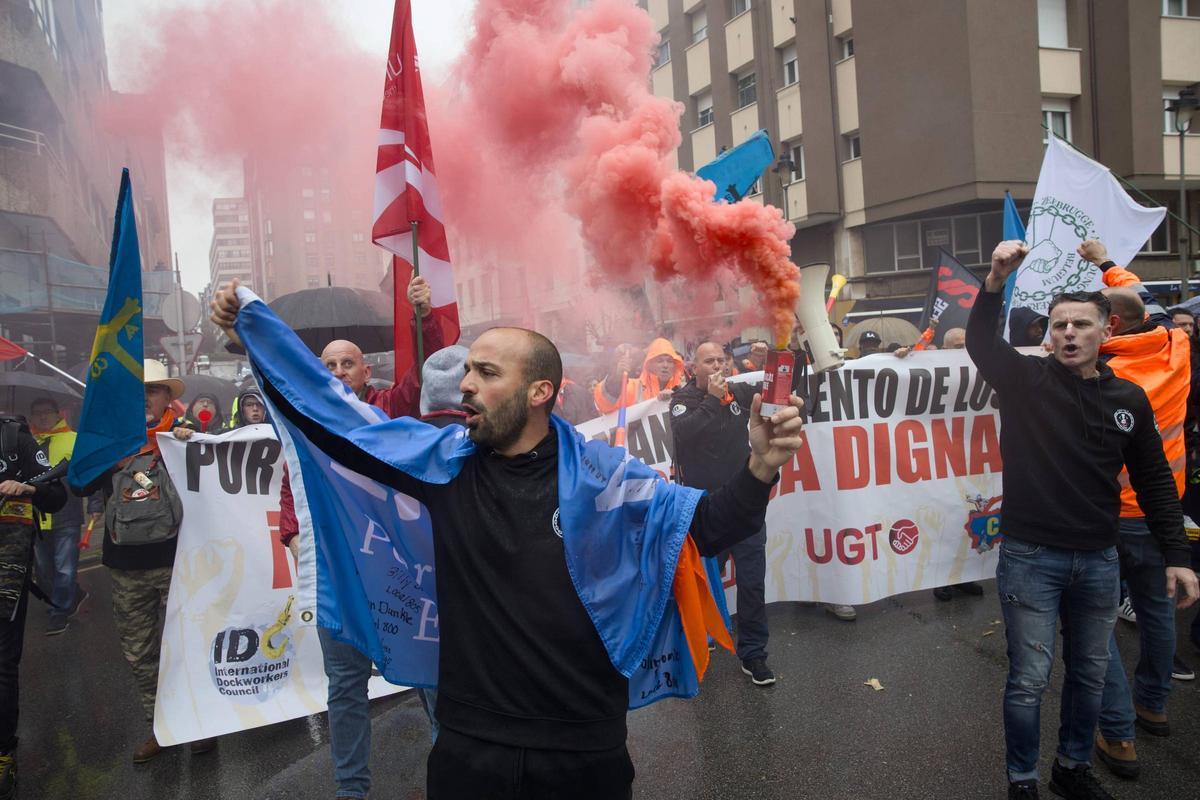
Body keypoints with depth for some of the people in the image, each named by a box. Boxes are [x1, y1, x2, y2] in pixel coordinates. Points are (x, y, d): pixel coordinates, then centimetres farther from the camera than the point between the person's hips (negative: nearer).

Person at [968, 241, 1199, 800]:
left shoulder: (1129, 400, 4)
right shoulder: (1025, 380, -5)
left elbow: (1155, 482, 9)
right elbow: (980, 342, -23)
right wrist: (995, 281, -39)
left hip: (1098, 559, 4)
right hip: (1030, 557, -4)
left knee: (1090, 675, 17)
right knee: (1029, 680, 3)